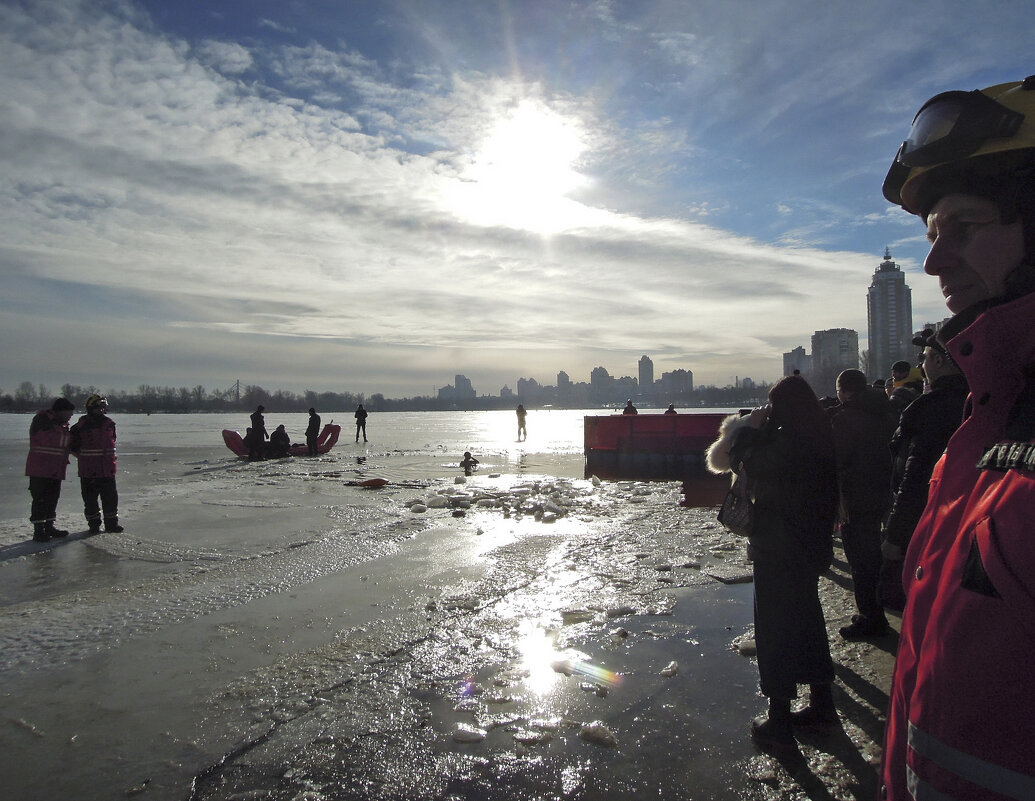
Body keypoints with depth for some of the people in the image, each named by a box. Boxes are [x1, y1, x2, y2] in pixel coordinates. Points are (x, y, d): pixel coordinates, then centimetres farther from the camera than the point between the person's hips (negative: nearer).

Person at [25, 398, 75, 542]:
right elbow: (49, 439, -22)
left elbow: (65, 443, 25)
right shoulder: (43, 419, -10)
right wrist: (69, 438, -12)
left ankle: (49, 526, 21)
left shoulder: (61, 423, 19)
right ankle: (38, 530, -2)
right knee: (40, 499, -6)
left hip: (56, 469, 9)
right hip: (40, 468, -9)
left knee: (52, 498, 12)